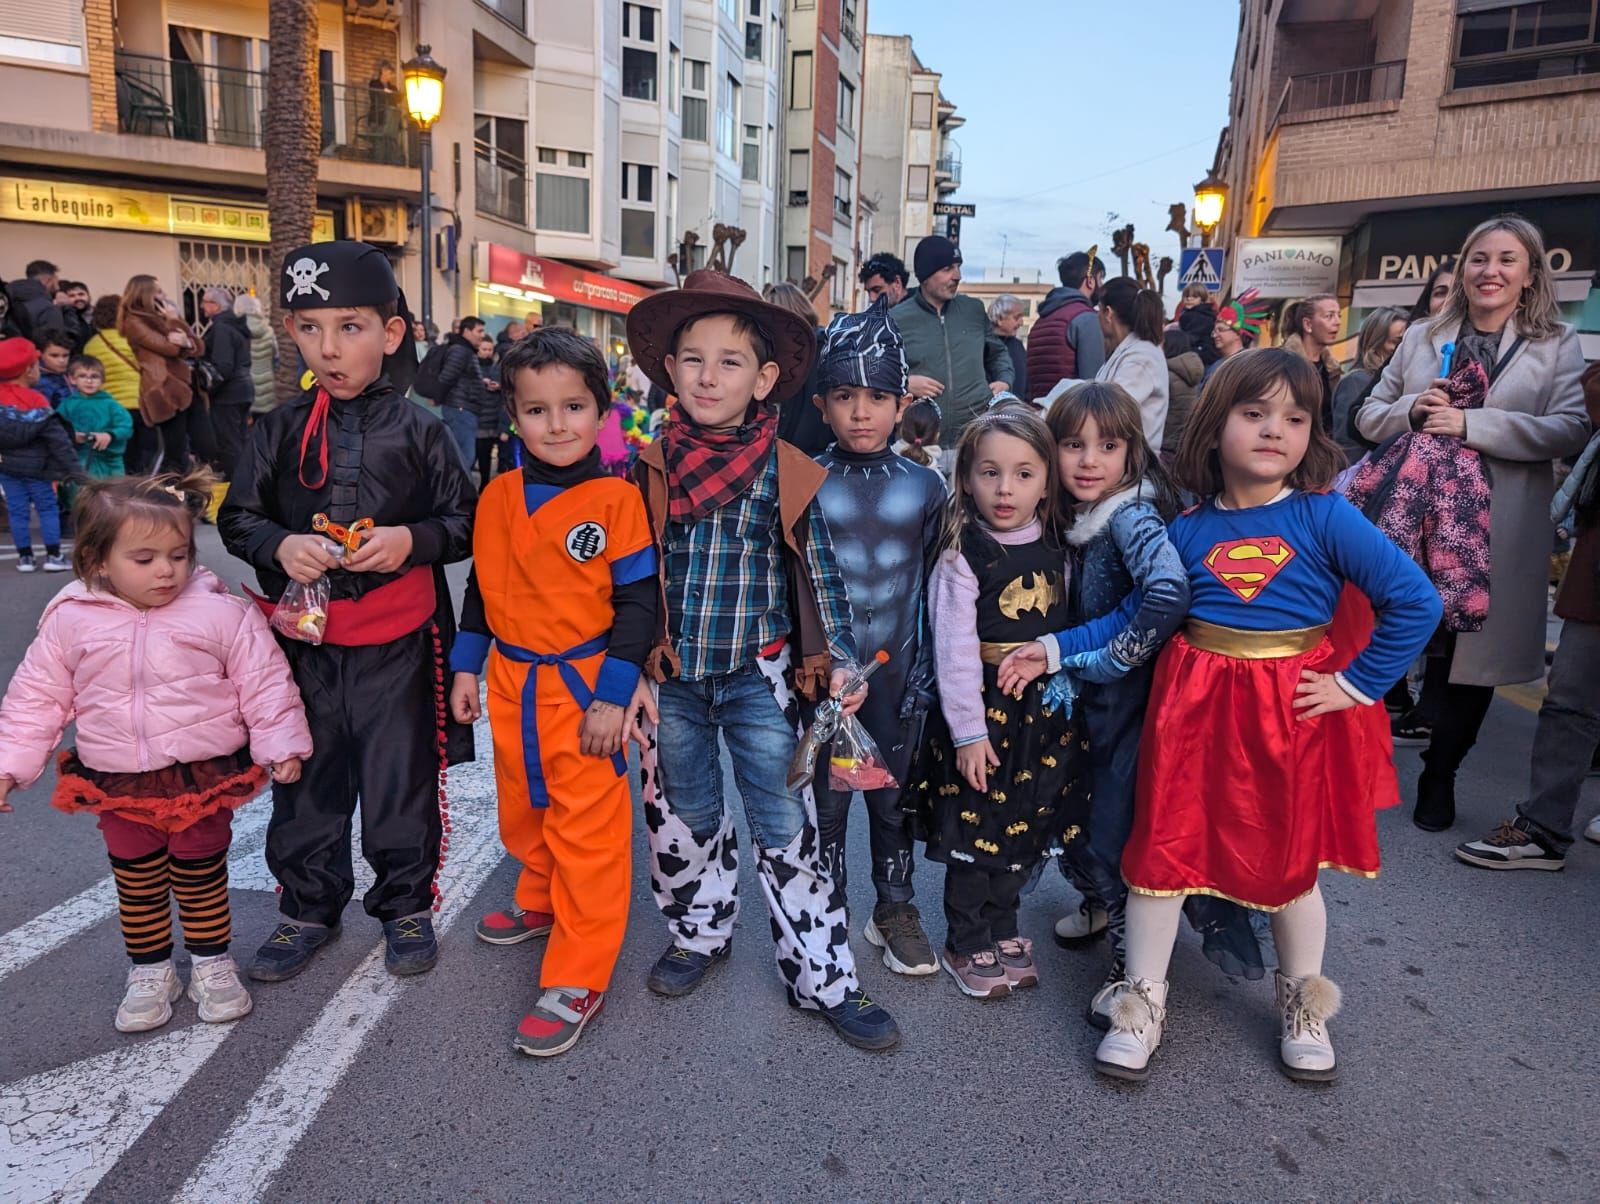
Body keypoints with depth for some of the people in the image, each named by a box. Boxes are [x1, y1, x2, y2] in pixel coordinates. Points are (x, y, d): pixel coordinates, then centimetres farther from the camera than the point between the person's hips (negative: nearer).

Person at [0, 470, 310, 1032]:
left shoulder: (221, 612, -12)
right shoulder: (70, 620, -5)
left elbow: (264, 681, -7)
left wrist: (280, 744, -9)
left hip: (205, 776, -2)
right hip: (117, 784, 2)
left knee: (202, 874, 13)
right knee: (137, 881, 16)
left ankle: (213, 965, 31)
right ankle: (150, 972, 35)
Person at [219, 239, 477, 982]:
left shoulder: (416, 432, -4)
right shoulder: (281, 431, 1)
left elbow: (466, 522, 0)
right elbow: (237, 516, 7)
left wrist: (412, 539, -18)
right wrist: (278, 545, -14)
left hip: (397, 643, -2)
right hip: (304, 641, 3)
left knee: (402, 781, 10)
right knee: (305, 780, 15)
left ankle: (406, 904, 30)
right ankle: (309, 906, 35)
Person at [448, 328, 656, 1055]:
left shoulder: (617, 499, -13)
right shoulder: (498, 496, 2)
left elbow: (637, 601, -12)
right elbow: (480, 586, 12)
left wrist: (613, 695, -15)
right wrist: (466, 667, 11)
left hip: (584, 688, -5)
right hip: (512, 686, 6)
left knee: (587, 827, 1)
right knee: (523, 812, 22)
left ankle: (578, 977, 12)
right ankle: (542, 903, 48)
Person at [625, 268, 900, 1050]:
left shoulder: (788, 472, -8)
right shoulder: (649, 468, -2)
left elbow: (820, 572, -1)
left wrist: (839, 659, -4)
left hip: (759, 674, -2)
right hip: (669, 675, 3)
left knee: (787, 830, 2)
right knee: (681, 817, 17)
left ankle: (824, 978, 17)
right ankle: (700, 933, 41)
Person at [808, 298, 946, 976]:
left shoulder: (925, 486, -2)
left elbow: (934, 586, 3)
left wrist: (926, 674, 1)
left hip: (897, 670, 1)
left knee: (894, 796, 14)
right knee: (826, 797, 10)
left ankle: (895, 911, 33)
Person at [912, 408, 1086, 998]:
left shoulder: (1055, 549, 3)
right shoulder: (962, 556, -14)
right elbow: (954, 649, -15)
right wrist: (968, 730, -16)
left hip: (1044, 706, 5)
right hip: (983, 703, -5)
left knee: (1025, 826, 15)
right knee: (975, 827, 4)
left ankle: (1001, 928, 35)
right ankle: (964, 945, 23)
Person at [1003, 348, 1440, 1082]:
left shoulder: (1325, 517, -9)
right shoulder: (1187, 530, -1)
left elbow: (1415, 602, -10)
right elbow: (1135, 616, 3)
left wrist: (1357, 684, -10)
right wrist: (1056, 649, -1)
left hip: (1296, 709, -1)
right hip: (1195, 705, 2)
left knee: (1291, 861, 13)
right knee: (1163, 846, 5)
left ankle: (1302, 1004, 38)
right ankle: (1143, 999, 24)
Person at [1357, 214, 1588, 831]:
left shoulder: (1557, 345, 4)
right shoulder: (1422, 337, 11)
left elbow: (1572, 430, -10)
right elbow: (1369, 416, 11)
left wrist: (1471, 424, -20)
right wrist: (1412, 411, -11)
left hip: (1498, 530, -1)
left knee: (1471, 650, 7)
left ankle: (1440, 772, 23)